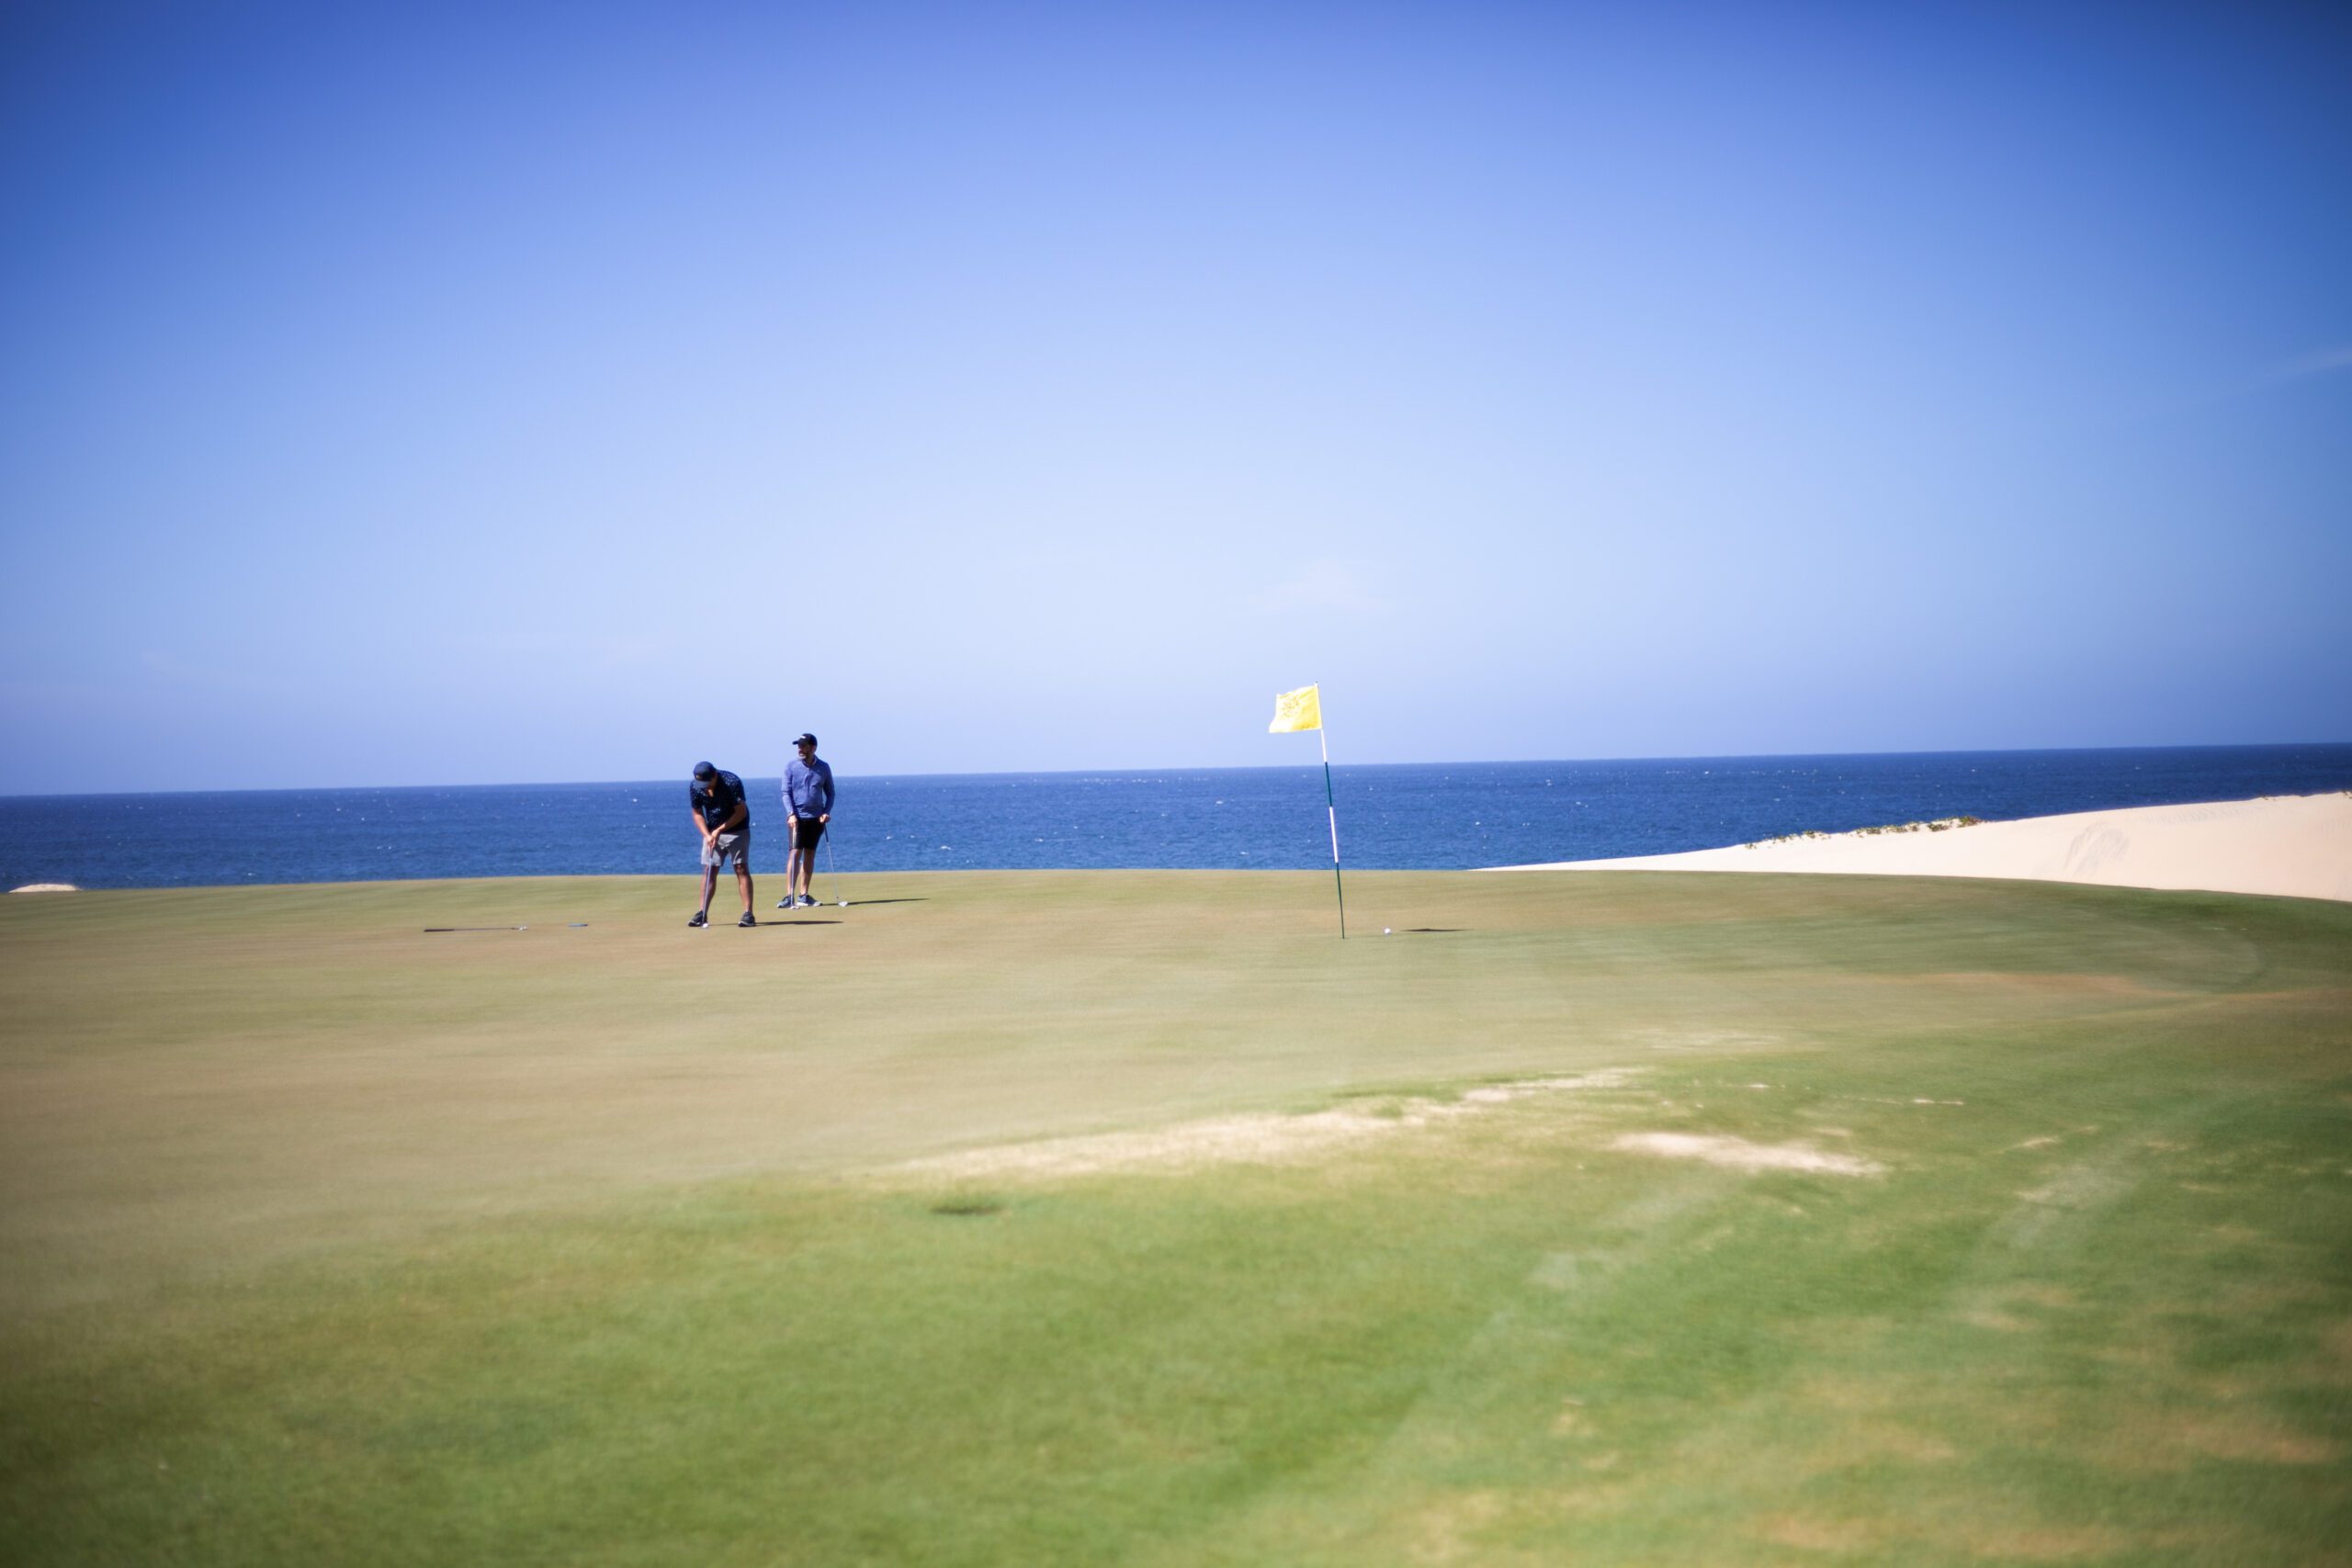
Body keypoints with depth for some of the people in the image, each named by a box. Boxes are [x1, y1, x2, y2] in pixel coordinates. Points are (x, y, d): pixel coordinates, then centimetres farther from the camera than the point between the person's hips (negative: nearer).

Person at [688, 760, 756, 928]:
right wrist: (707, 835, -13)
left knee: (741, 869, -9)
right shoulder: (694, 787, -11)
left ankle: (748, 914, -11)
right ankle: (702, 914, 2)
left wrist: (720, 830, -20)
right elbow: (697, 813, 0)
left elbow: (741, 812, -19)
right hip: (712, 832, 4)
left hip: (737, 831, -4)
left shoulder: (732, 782, -25)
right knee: (709, 870, 0)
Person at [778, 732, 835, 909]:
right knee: (794, 854, -10)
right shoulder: (791, 766, -2)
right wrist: (791, 814, -15)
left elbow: (830, 793, 11)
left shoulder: (823, 768, 4)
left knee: (810, 855, 6)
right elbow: (786, 793, -3)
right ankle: (789, 896, -12)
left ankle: (803, 895, 12)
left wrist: (827, 812, -4)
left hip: (816, 817, 3)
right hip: (797, 817, -3)